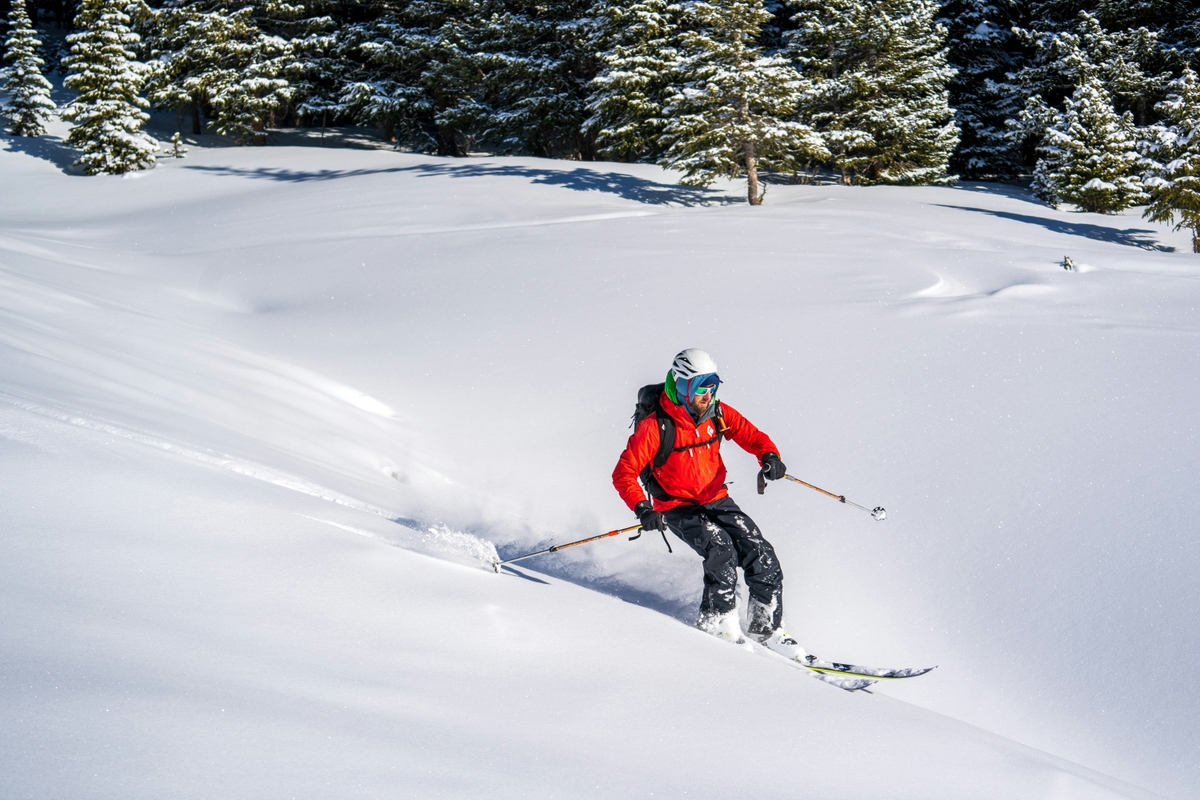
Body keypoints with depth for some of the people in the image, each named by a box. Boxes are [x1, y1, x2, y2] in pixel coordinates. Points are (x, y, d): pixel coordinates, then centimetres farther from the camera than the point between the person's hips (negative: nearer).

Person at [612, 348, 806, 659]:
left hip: (717, 500, 5)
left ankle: (766, 627, 8)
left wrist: (769, 456, -20)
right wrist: (642, 508, -33)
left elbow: (752, 436, 3)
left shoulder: (718, 413, -4)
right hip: (678, 508, -5)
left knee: (763, 558, -9)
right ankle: (716, 624, -13)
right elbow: (624, 473, -17)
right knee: (722, 550, -29)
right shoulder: (656, 426, -19)